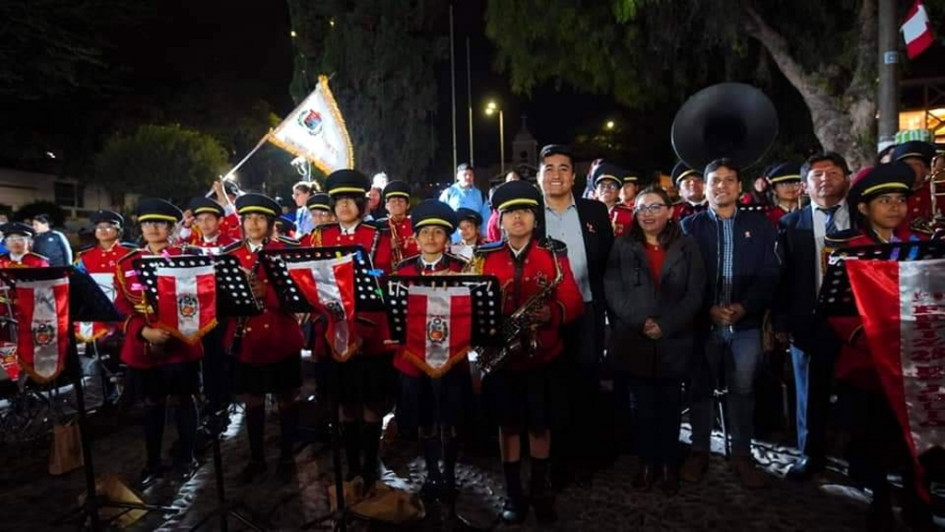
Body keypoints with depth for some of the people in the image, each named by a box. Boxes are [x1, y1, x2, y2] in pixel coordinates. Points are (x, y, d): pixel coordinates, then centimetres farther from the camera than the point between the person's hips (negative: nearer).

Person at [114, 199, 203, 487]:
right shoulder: (127, 263, 5)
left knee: (182, 400, 8)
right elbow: (123, 307, 1)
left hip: (180, 342, -2)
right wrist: (144, 331, -15)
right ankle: (153, 463, 28)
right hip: (142, 345, 2)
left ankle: (186, 458, 25)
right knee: (152, 404, 13)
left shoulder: (186, 258, -1)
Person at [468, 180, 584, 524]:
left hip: (542, 355, 0)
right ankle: (513, 493, 29)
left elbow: (574, 303, -5)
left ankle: (540, 490, 33)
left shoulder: (554, 255, -1)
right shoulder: (484, 257, 1)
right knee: (508, 425, 12)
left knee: (540, 426, 12)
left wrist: (552, 313, -25)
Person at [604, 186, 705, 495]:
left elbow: (695, 293, -1)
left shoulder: (687, 247, 5)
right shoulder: (622, 246, 4)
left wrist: (665, 325, -12)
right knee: (643, 405, 9)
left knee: (670, 405, 10)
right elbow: (613, 291, -3)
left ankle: (669, 464, 25)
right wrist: (640, 322, -15)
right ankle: (648, 463, 23)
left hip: (674, 341, 0)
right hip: (634, 341, 0)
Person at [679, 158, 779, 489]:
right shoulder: (690, 226, 5)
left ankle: (742, 455, 21)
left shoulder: (759, 225, 9)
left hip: (745, 322, 1)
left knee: (742, 390, 6)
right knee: (701, 388, 7)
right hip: (702, 322, 0)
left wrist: (745, 307, -11)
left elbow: (769, 274, 3)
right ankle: (699, 451, 21)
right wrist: (708, 309, -12)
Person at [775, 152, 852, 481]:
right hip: (809, 321, 0)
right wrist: (781, 321, -4)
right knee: (811, 393, 10)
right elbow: (782, 276, 1)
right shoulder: (791, 224, 6)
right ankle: (811, 454, 27)